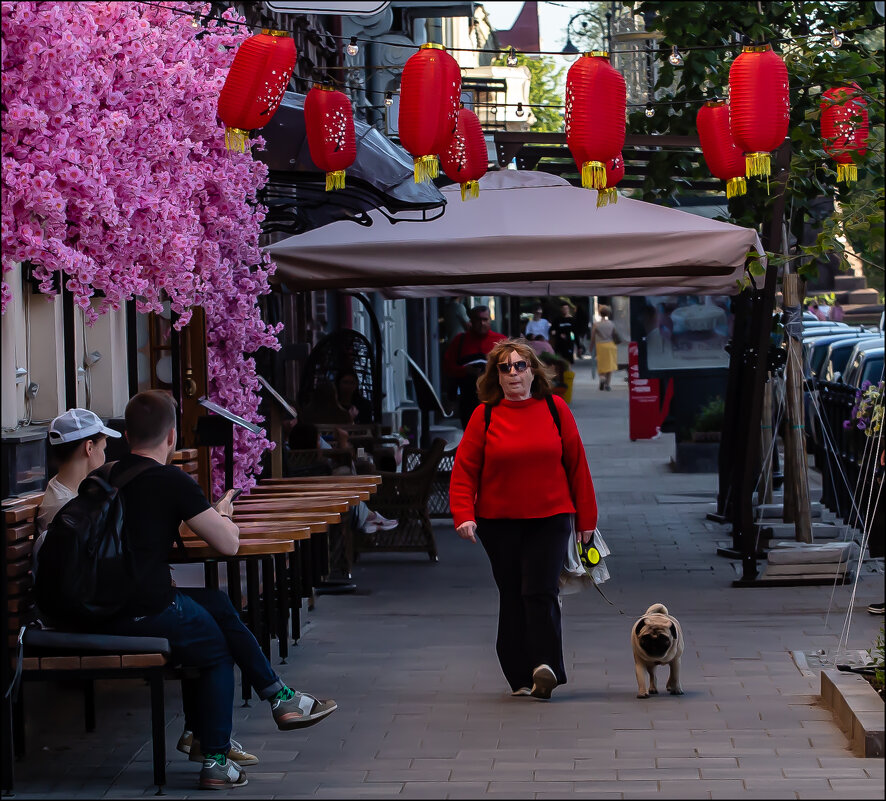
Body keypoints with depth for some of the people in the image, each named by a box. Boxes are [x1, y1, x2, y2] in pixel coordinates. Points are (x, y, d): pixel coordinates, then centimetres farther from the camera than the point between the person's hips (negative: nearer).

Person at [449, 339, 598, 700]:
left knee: (540, 592, -14)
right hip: (499, 524, 1)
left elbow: (576, 464, 6)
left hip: (550, 519, -1)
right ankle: (520, 678, 12)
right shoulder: (484, 416, 1)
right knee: (512, 597, 5)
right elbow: (464, 469, -1)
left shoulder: (555, 409, 2)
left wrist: (586, 518, 6)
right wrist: (464, 515, -14)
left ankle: (546, 666, -17)